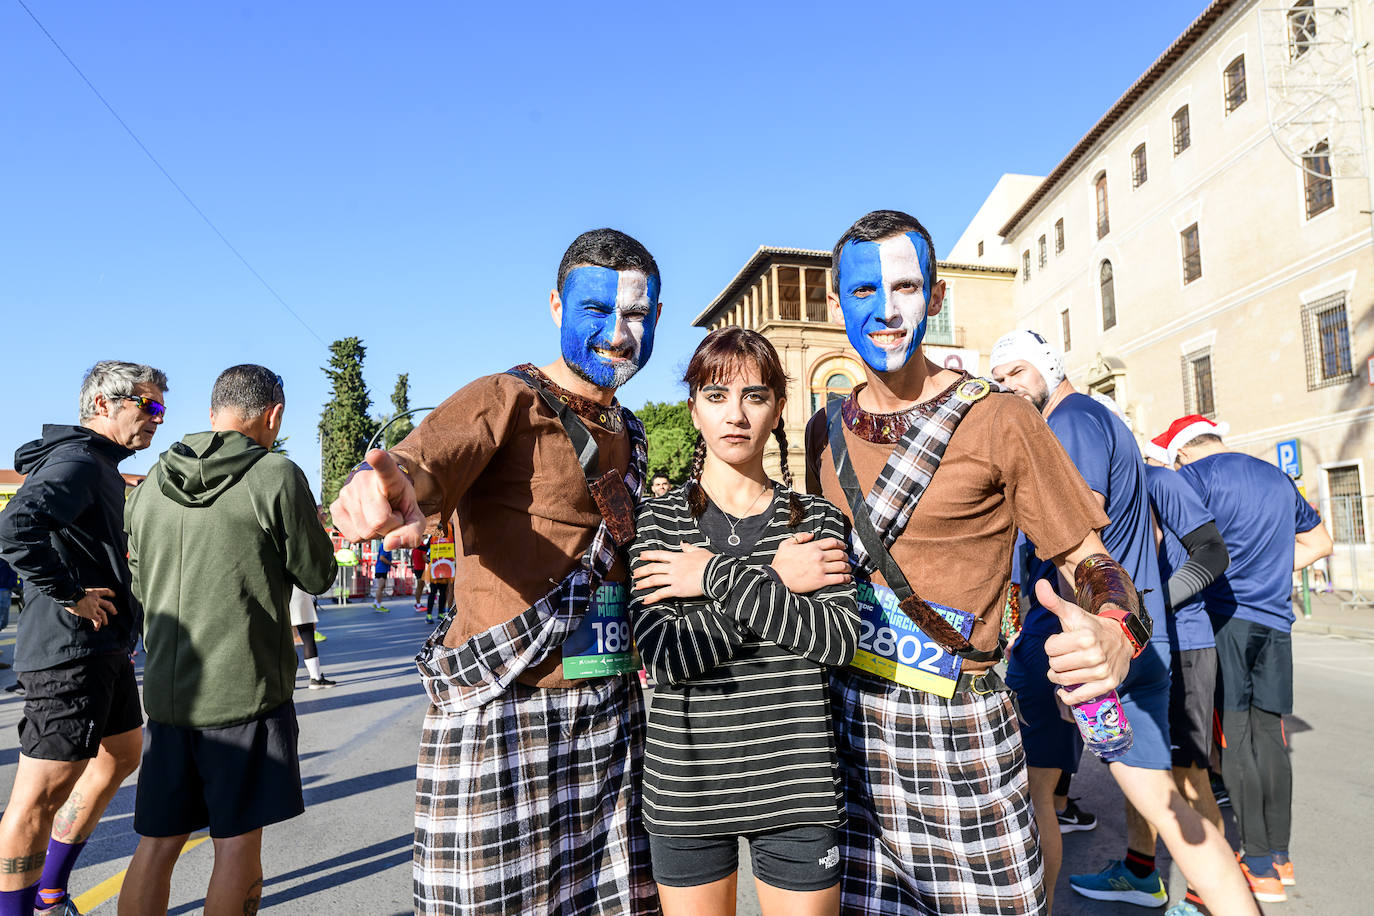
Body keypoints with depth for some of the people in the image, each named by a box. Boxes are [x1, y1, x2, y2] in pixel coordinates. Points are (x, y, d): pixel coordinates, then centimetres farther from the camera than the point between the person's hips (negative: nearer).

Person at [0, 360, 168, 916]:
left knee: (122, 754, 23)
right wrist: (72, 594, -23)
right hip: (69, 651, -11)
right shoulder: (76, 461, -16)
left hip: (103, 649, 11)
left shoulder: (101, 467, 17)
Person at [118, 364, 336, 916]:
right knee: (237, 844, 6)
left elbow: (142, 588, 17)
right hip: (246, 688, -5)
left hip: (166, 689, 6)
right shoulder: (276, 476, -11)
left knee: (157, 845, 14)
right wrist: (302, 525, 14)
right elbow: (317, 576, -3)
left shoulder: (153, 481, 8)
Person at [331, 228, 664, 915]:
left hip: (611, 713, 6)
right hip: (501, 714, -6)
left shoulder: (628, 435, 16)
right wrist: (385, 484, -47)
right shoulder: (507, 401, -5)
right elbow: (421, 462, -25)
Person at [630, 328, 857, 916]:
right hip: (685, 787, 0)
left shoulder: (817, 519, 2)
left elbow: (840, 642, -12)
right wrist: (775, 581, -15)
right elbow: (667, 656, -14)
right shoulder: (657, 520, -2)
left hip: (795, 783, 1)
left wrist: (721, 577, -16)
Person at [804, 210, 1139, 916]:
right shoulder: (826, 431, 7)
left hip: (953, 729, -4)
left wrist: (1112, 637, -28)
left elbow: (1089, 560, -7)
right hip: (842, 717, 4)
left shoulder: (997, 421, -8)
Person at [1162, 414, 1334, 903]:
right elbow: (1320, 542, 28)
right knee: (1269, 735, 12)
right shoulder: (1278, 478, 18)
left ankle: (1261, 868, 2)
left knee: (1234, 739, -3)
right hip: (1275, 619, 7)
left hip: (1223, 615, -7)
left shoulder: (1195, 475, -4)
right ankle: (1280, 856, 20)